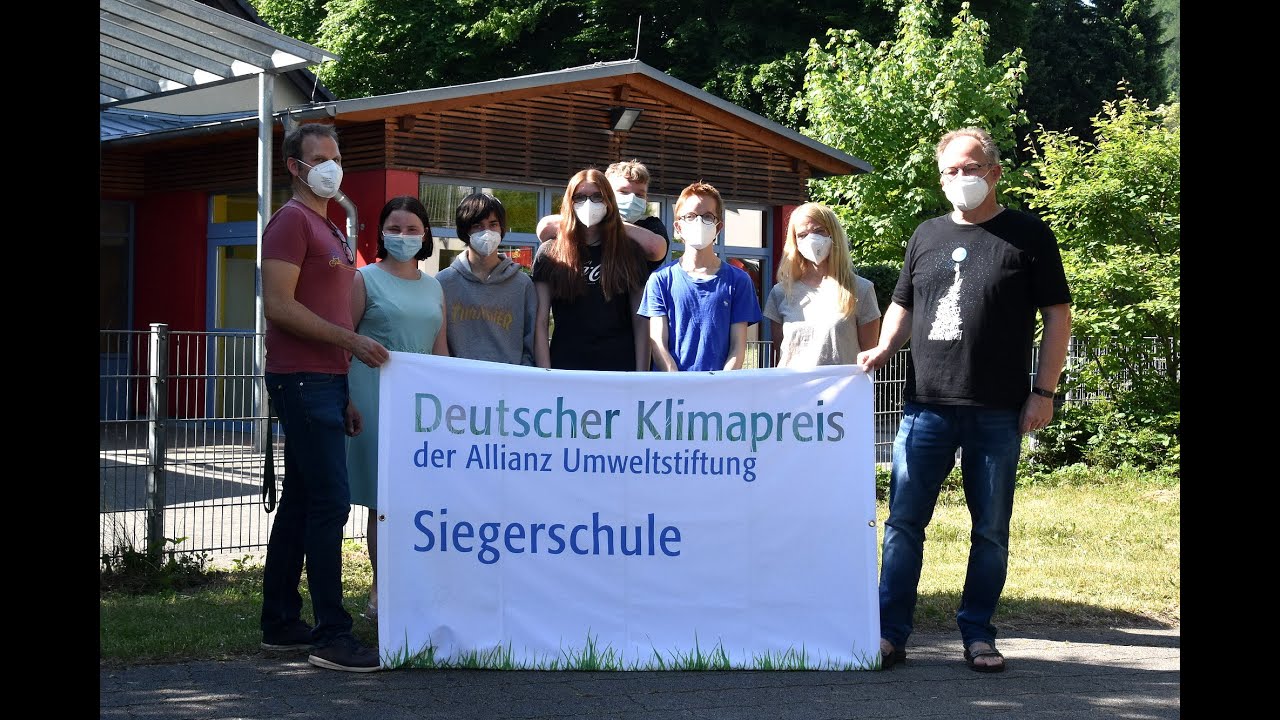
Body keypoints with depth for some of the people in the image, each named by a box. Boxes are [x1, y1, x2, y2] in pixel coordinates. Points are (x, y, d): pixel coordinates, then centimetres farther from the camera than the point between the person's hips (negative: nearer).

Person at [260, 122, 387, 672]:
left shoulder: (330, 229, 21)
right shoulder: (292, 220, -7)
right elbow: (279, 306, -17)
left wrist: (345, 395, 17)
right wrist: (351, 340, -18)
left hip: (325, 380, 10)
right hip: (302, 379, -10)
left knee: (299, 502, 12)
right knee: (330, 501, -13)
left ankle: (280, 624, 19)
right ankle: (332, 637, -11)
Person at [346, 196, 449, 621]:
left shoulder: (433, 287, 16)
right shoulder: (366, 279, 1)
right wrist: (346, 402, -10)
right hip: (377, 399, -5)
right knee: (384, 501, -3)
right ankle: (381, 594, 4)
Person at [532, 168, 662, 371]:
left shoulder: (629, 252, 6)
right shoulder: (549, 253, 4)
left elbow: (640, 324, 4)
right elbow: (540, 324, 1)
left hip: (620, 368, 0)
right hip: (565, 367, 0)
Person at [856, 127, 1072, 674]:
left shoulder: (1028, 235, 3)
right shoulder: (926, 235, 13)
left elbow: (1057, 315, 2)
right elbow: (902, 306, 21)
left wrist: (1044, 391, -5)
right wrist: (881, 349, 1)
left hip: (997, 413, -2)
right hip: (926, 407, 3)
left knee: (990, 531, 6)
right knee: (903, 522, 1)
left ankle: (978, 635, 18)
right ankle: (891, 633, 7)